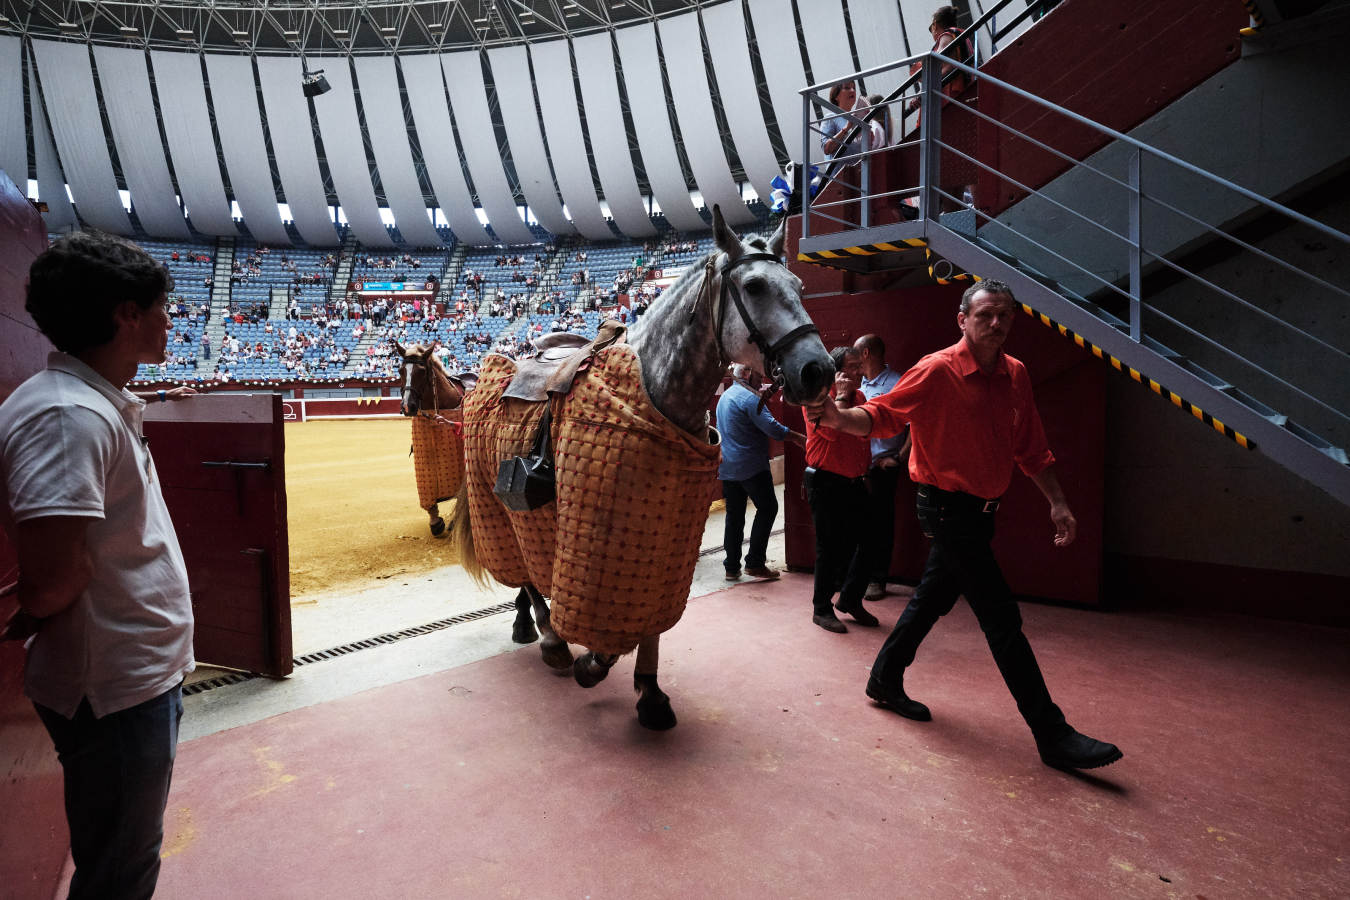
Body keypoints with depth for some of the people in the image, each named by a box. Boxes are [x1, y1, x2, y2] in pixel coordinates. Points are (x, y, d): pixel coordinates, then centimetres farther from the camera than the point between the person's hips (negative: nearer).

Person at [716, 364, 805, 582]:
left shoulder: (725, 396, 17)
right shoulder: (749, 397, -13)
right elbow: (772, 427, -19)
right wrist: (798, 438, -8)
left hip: (727, 467, 9)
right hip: (751, 466, -8)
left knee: (734, 516, 11)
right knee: (767, 508, 2)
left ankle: (732, 567, 13)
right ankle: (755, 563, 1)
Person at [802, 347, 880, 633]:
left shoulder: (858, 397, 13)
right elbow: (831, 430, -26)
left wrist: (865, 470, 19)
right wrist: (841, 395, -17)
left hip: (854, 483, 7)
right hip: (826, 484, -7)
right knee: (830, 548, 0)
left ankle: (850, 599, 27)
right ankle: (821, 609, 16)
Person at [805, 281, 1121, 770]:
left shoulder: (1016, 375, 7)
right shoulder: (936, 371, -13)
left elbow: (1032, 448, 13)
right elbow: (882, 416, -12)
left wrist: (1058, 503, 8)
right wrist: (838, 418, -32)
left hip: (980, 510, 8)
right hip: (947, 507, -7)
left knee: (934, 598, 17)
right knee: (1003, 619, -4)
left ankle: (885, 680, 35)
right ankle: (1053, 735, 7)